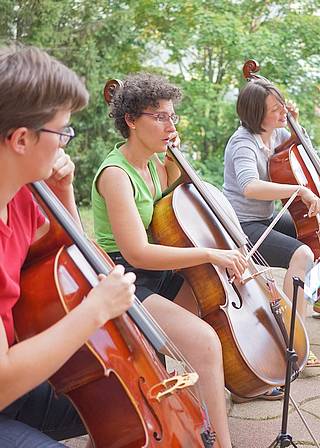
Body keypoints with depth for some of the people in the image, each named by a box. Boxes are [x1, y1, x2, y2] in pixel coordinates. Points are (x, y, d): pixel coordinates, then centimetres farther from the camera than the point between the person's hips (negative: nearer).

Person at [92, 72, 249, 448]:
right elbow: (137, 253, -27)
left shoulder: (153, 163, 7)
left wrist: (173, 159, 8)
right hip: (125, 283, -9)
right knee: (204, 340, -26)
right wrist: (210, 254, -27)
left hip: (158, 274, 9)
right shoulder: (115, 173, -19)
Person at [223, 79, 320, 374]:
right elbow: (251, 187, -38)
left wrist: (294, 124, 11)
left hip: (267, 219, 9)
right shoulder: (243, 142, -19)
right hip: (241, 226, -9)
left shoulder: (277, 133, 6)